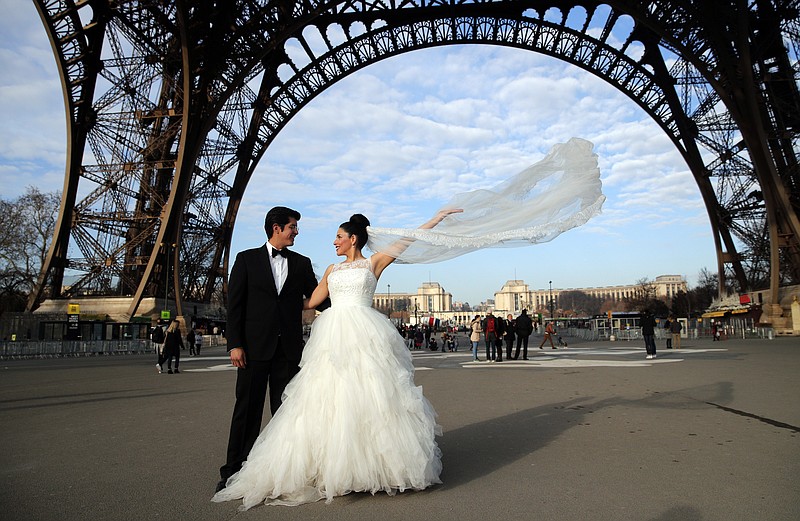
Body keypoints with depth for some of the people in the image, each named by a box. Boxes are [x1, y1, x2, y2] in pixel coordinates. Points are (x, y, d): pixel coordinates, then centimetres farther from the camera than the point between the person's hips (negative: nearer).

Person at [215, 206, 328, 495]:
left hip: (289, 348, 3)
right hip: (255, 346, -2)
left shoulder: (301, 263, 11)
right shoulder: (247, 259, 4)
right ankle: (234, 470, 16)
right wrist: (235, 344, -8)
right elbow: (234, 304, 0)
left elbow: (318, 298, 10)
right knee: (248, 408, 4)